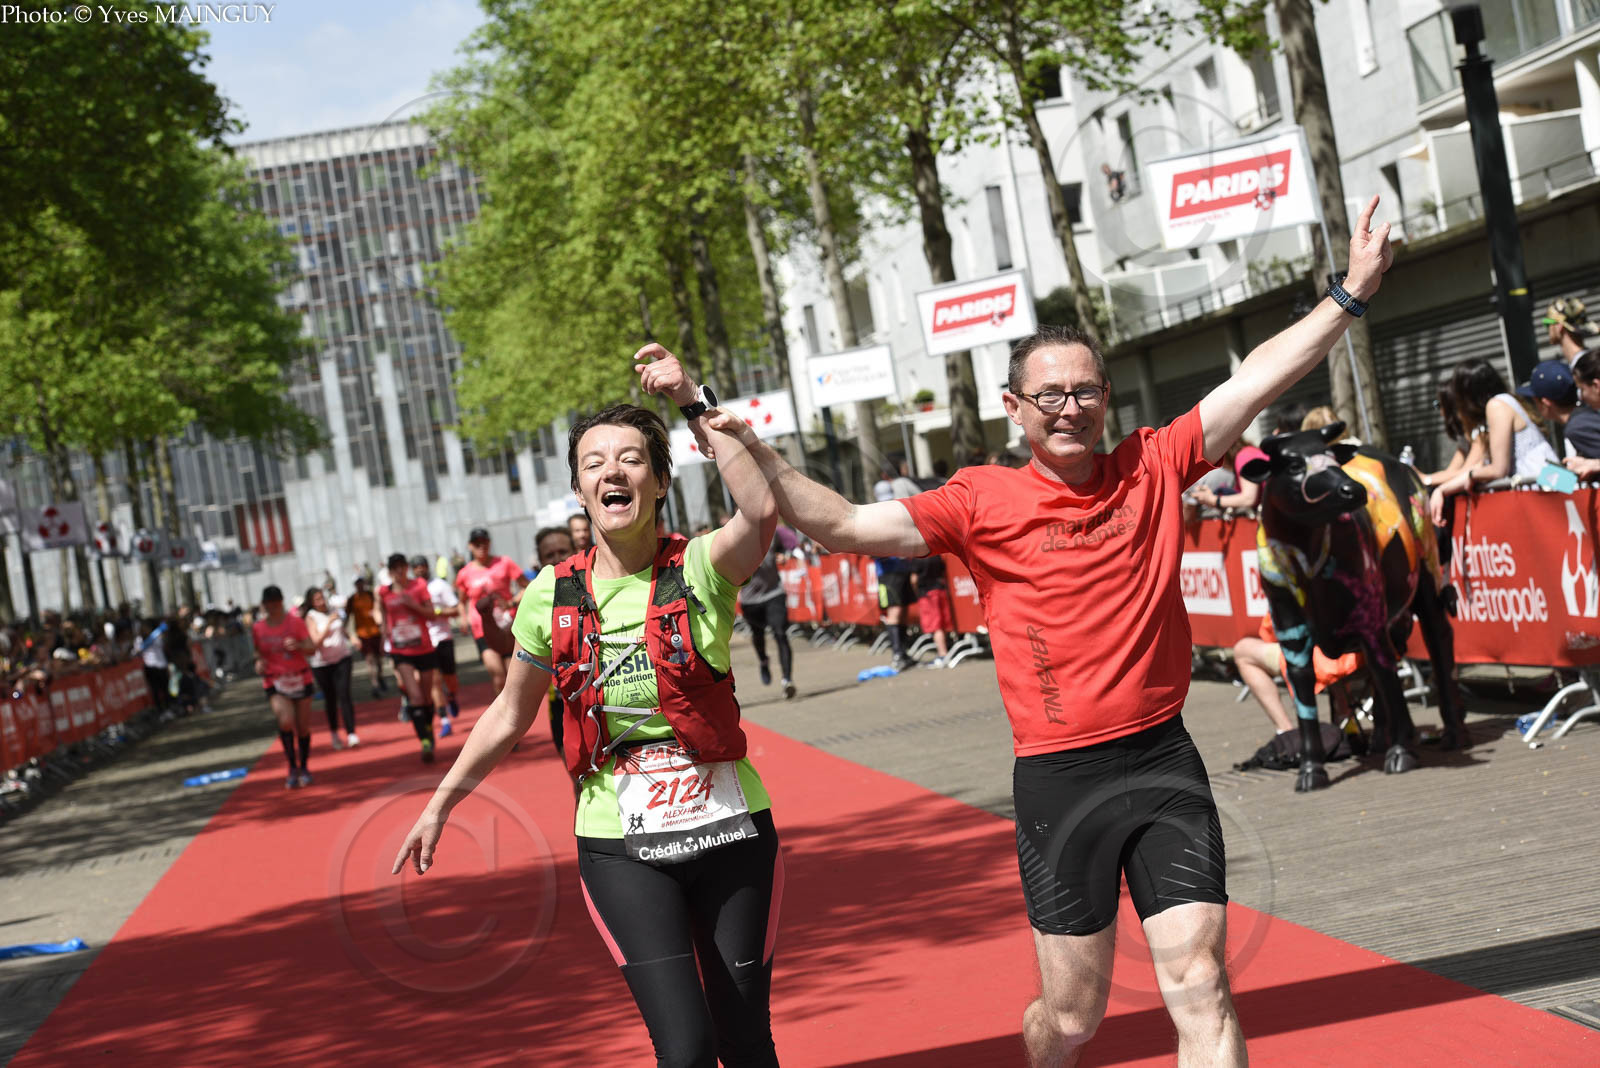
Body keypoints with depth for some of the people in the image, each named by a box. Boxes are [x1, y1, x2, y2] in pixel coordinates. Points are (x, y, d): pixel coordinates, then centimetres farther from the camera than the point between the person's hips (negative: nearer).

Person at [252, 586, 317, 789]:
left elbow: (311, 647, -8)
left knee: (303, 727, 5)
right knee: (286, 721, -24)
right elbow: (259, 652, 15)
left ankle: (304, 768, 26)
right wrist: (259, 662, -8)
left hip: (300, 680, 0)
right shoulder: (257, 628, 1)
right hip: (274, 683, 0)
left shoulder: (295, 622, -4)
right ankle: (292, 767, -10)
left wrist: (299, 645, -30)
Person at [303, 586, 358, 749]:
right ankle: (334, 734, 27)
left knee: (344, 694, -11)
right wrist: (328, 623, -27)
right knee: (330, 698, 8)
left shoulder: (333, 610, 4)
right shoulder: (311, 617, -9)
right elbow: (316, 641, -21)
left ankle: (351, 734, -17)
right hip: (322, 663, -2)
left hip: (342, 658, 2)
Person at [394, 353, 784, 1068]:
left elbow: (762, 511, -30)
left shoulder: (700, 569, -7)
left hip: (729, 832, 0)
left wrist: (693, 405, -26)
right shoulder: (553, 595, 0)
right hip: (619, 847, 0)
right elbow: (510, 714, 14)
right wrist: (440, 805, 18)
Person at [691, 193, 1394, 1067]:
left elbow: (1258, 377, 5)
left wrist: (1351, 293, 5)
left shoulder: (1151, 468, 5)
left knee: (1199, 987, -4)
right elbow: (847, 526, -7)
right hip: (1060, 780, -1)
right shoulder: (981, 502, -1)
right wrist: (754, 454, -15)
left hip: (1162, 763, 2)